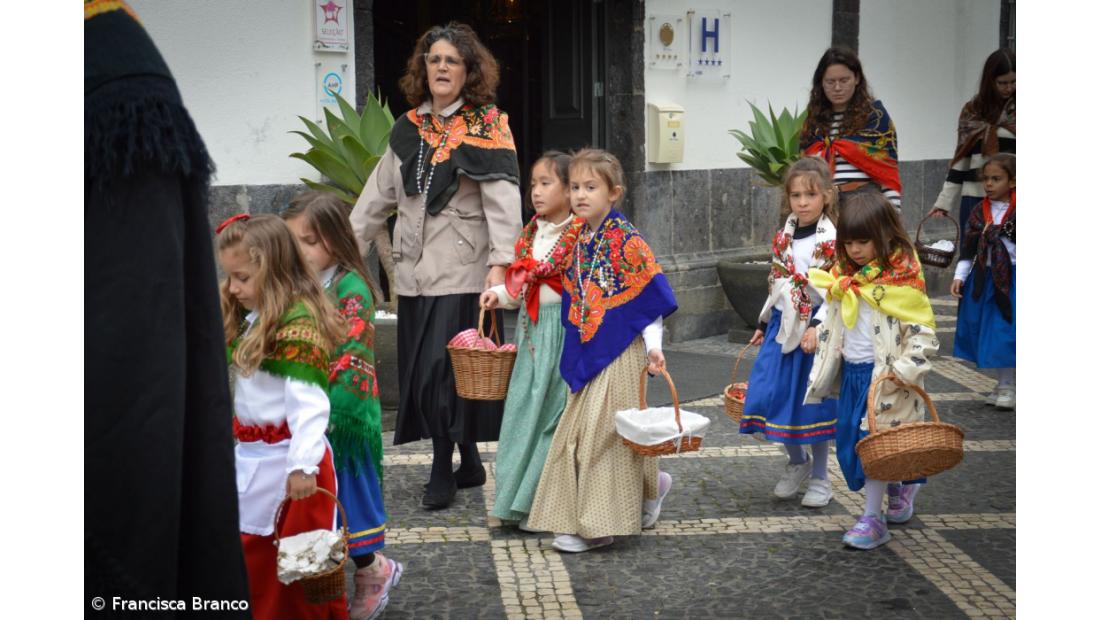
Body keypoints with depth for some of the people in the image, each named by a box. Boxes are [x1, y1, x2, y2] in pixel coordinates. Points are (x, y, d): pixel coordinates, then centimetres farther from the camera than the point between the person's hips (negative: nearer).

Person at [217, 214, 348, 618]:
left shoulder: (298, 324, -20)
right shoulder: (248, 319, 9)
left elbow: (309, 403, -27)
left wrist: (303, 464, -33)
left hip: (287, 460, -9)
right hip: (249, 457, 9)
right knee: (252, 557, 17)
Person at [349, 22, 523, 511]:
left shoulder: (486, 126, -4)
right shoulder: (408, 128, 13)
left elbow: (503, 200, -13)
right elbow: (379, 195, 17)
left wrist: (500, 262, -24)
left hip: (463, 272, -6)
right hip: (415, 271, 6)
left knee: (442, 369, -8)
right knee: (420, 372, 7)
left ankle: (443, 471, 8)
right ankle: (469, 463, 21)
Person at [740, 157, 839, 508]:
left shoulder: (832, 241, -12)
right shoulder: (784, 236, 8)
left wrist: (817, 327, -25)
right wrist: (764, 324, 21)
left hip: (814, 332, -6)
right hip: (782, 327, 6)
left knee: (812, 403, 2)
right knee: (771, 397, 4)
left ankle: (820, 478, 20)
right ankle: (797, 463, 28)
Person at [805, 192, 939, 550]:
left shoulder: (902, 278, -12)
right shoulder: (844, 278, 7)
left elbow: (923, 331, -13)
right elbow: (833, 326, 16)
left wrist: (906, 368, -22)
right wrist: (823, 372, 15)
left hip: (885, 376, -7)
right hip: (851, 373, 7)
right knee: (849, 441, 10)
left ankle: (872, 518, 7)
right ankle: (899, 487, 31)